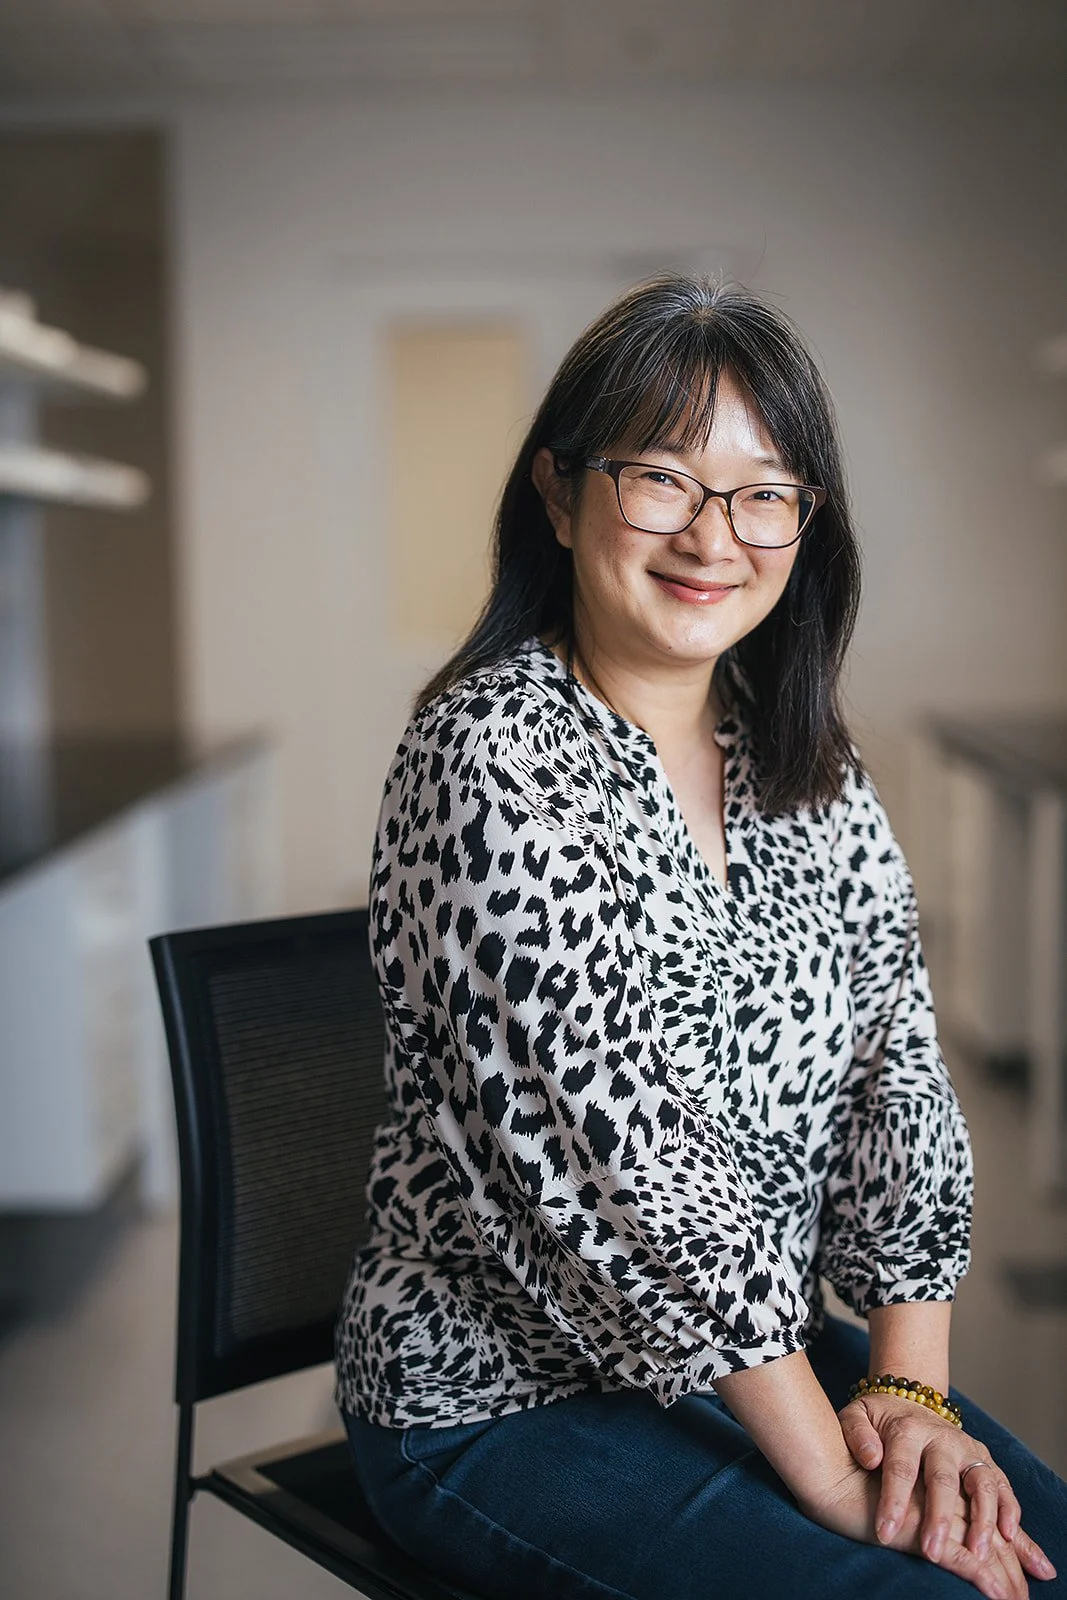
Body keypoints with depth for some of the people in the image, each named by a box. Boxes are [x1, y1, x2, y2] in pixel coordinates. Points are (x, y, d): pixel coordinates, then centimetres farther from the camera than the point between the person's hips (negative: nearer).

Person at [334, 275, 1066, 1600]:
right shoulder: (496, 755, -19)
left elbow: (897, 1054, 3)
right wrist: (831, 1475, -19)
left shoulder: (807, 764, 4)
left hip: (758, 1346, 7)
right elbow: (620, 1153, -23)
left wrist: (911, 1388, -8)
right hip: (505, 1403, -6)